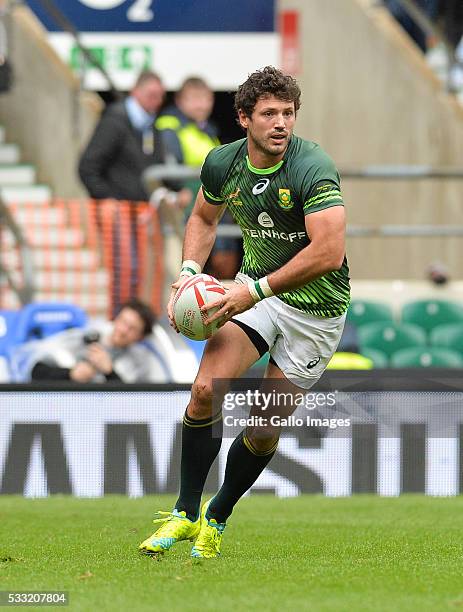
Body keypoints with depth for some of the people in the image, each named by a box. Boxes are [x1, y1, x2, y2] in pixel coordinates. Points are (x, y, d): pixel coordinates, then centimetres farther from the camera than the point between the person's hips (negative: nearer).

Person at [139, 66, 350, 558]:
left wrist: (257, 290, -30)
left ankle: (217, 518, 26)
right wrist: (190, 270, -3)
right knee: (206, 390, -17)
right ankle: (186, 512, -1)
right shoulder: (223, 163, -6)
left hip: (316, 307, -4)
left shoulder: (312, 169, -25)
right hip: (256, 287, 4)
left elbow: (329, 253, -32)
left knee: (263, 434, 0)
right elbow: (204, 218, 15)